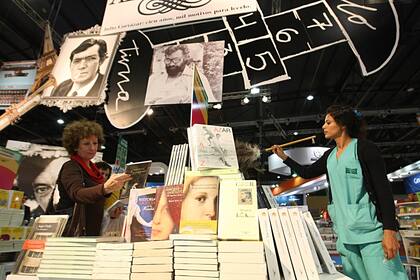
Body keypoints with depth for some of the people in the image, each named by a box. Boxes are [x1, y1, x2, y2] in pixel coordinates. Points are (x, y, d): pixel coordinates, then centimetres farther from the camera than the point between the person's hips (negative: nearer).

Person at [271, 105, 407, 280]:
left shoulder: (364, 148, -8)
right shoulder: (330, 156, 11)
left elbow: (383, 189, -12)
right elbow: (306, 173, 22)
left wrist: (390, 230, -19)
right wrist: (284, 157, 14)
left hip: (370, 228, -6)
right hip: (345, 230, 7)